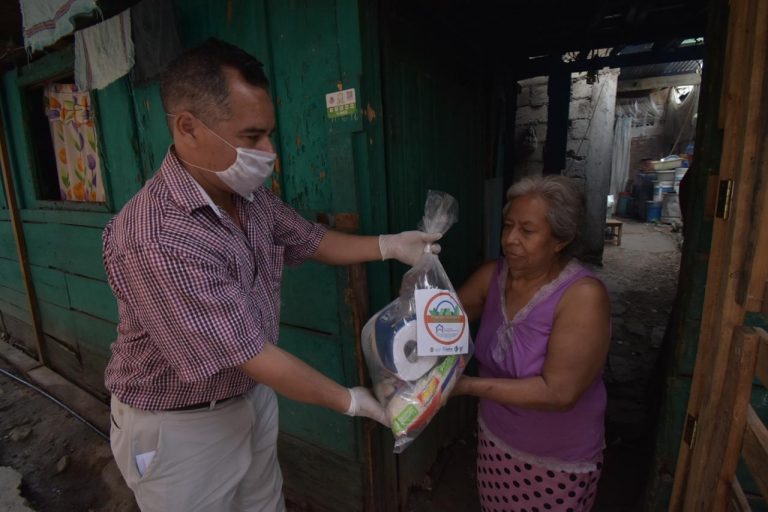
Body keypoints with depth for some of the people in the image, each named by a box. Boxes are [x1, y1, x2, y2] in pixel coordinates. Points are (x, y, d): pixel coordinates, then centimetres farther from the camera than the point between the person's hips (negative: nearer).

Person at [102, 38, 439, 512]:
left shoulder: (253, 199, -7)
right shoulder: (155, 239, -34)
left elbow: (314, 241, 6)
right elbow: (250, 353, -31)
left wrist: (389, 245, -8)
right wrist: (350, 401, -19)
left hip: (253, 397, 7)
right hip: (179, 427, -6)